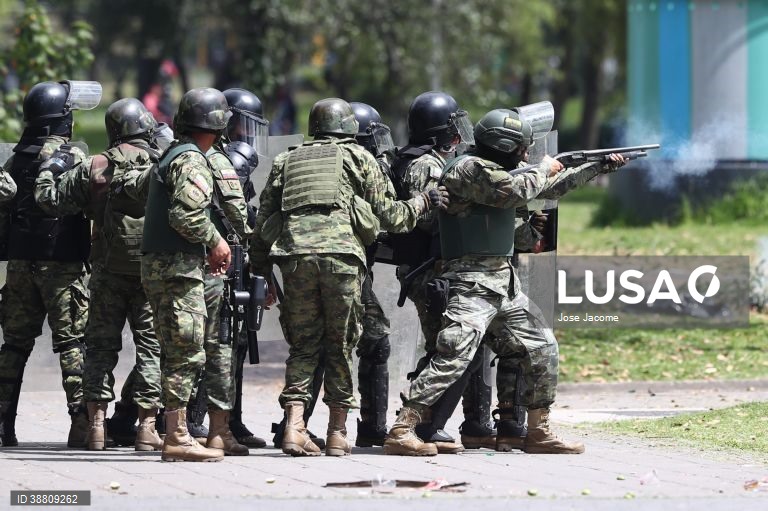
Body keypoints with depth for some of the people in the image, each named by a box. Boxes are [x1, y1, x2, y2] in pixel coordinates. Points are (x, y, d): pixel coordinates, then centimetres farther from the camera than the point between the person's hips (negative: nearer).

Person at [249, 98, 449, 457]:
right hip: (341, 256, -2)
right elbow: (386, 215, 13)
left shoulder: (286, 161, 21)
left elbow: (263, 218, 17)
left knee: (303, 344, 8)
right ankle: (337, 433, 8)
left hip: (294, 255, 2)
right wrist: (423, 203, 28)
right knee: (340, 345, 7)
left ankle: (294, 426, -6)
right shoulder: (358, 158, 13)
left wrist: (259, 265, 24)